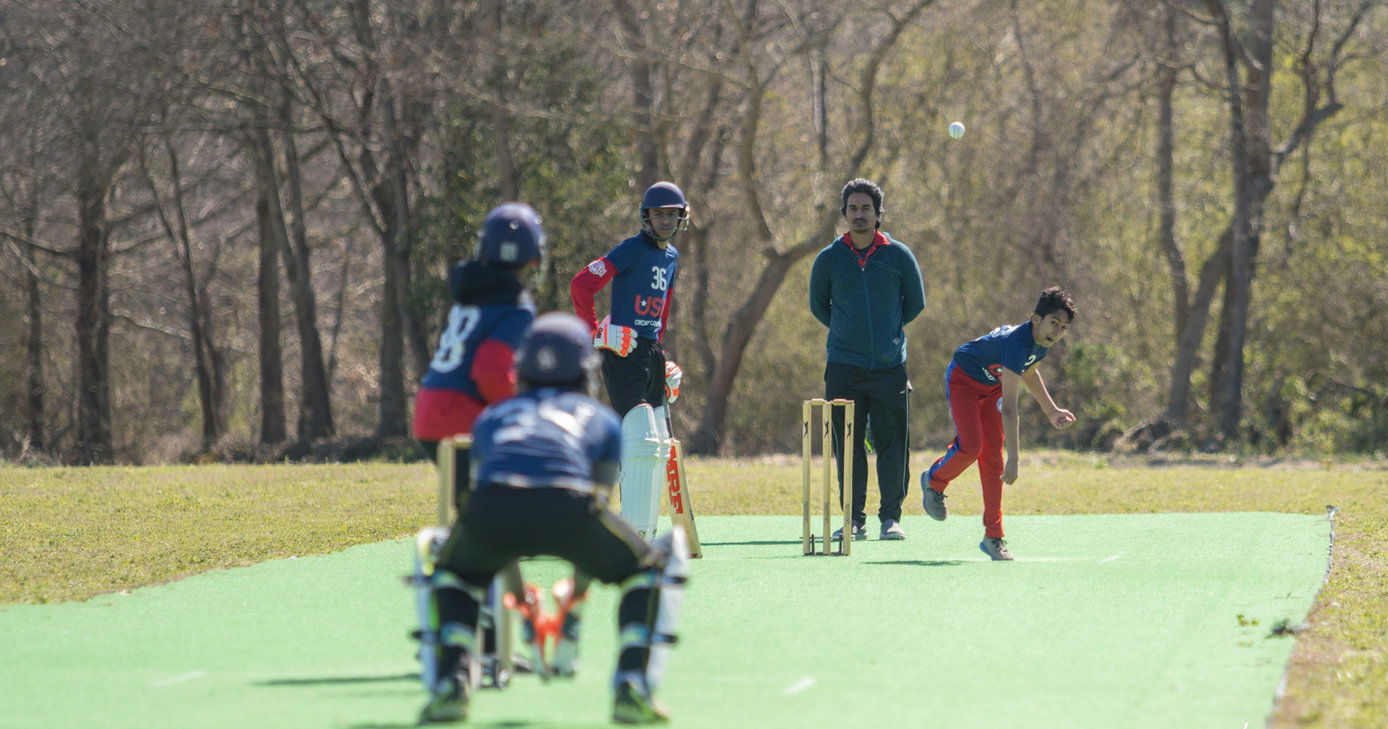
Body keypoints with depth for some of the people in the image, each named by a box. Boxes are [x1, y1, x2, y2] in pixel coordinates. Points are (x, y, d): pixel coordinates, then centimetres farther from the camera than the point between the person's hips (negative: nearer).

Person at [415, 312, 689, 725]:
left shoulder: (492, 418, 37)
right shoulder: (601, 420, 33)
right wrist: (576, 597, 48)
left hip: (492, 503, 2)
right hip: (566, 502, -2)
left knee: (454, 570, 36)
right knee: (659, 561, 26)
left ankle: (450, 682, 13)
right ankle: (632, 687, 9)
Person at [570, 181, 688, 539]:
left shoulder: (671, 256, 15)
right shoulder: (633, 249, -10)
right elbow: (581, 284, -16)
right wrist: (596, 332, -15)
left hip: (651, 353, 9)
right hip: (623, 354, -9)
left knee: (659, 445, 10)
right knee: (642, 440, -17)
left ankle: (645, 532, 17)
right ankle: (634, 532, -16)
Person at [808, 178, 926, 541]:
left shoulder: (899, 256, 2)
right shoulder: (829, 259, 3)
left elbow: (915, 303, 14)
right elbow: (818, 305, 17)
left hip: (890, 365, 0)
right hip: (843, 365, 0)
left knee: (892, 445, -1)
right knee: (848, 446, 0)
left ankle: (891, 517, 6)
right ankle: (854, 519, 5)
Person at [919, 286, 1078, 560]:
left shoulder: (1043, 342, -12)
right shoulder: (1017, 343, -39)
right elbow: (1009, 407, -42)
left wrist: (1052, 411, 12)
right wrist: (1013, 460, -43)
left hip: (992, 385, 7)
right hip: (963, 378, -7)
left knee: (992, 455, -1)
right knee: (971, 446, -23)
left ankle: (993, 537, 1)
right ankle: (933, 481, 11)